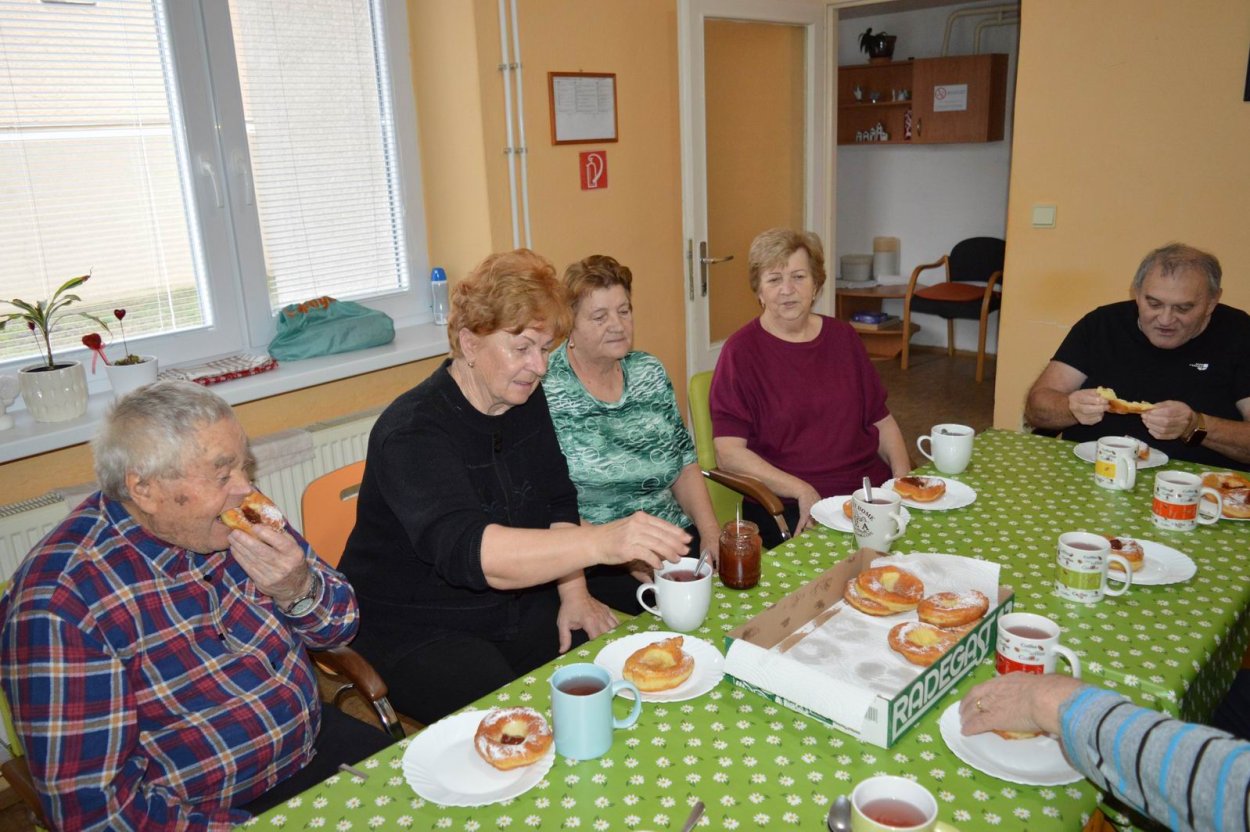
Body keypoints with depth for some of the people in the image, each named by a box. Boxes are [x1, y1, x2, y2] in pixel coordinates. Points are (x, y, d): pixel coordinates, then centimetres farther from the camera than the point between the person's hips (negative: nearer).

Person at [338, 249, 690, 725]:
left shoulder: (526, 400, 2)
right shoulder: (413, 432, -23)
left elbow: (557, 503, 7)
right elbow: (465, 550, -38)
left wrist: (574, 594, -7)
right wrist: (601, 543, -50)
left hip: (518, 609, 7)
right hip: (417, 633, -6)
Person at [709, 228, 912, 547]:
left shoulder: (842, 337, 14)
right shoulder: (741, 351, -3)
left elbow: (881, 419, 20)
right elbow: (728, 452, -11)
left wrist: (903, 474, 2)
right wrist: (801, 491, -19)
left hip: (872, 488, 6)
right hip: (789, 508, -5)